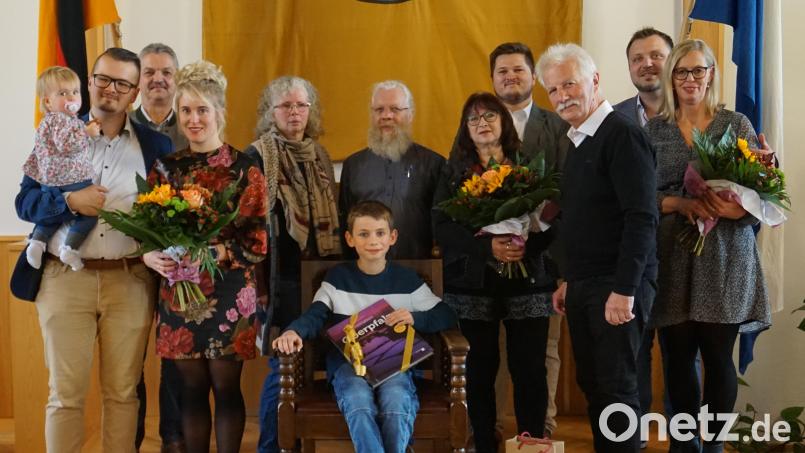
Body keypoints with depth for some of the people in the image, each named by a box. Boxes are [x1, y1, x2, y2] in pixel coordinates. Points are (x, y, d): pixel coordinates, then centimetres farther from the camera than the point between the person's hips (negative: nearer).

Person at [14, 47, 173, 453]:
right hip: (65, 278, 0)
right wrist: (70, 202, -13)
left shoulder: (156, 145, 8)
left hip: (131, 281, 0)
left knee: (122, 392, 7)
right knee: (65, 394, 3)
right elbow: (25, 201, 5)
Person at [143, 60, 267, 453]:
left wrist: (210, 252, -19)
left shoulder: (245, 169, -3)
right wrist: (151, 256, -12)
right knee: (192, 388, 10)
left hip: (229, 294, -3)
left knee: (226, 386, 5)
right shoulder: (166, 168, 8)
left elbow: (258, 241, -8)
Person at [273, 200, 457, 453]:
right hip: (347, 361, 0)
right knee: (358, 402, -34)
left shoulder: (407, 279, 10)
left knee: (396, 404, -33)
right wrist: (294, 331, -23)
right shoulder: (338, 277, 11)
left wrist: (416, 318, -14)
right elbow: (316, 315, 0)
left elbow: (447, 316, 7)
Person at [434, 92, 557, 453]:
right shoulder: (454, 172, 8)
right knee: (479, 372, 2)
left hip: (528, 280, 0)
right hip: (473, 283, 0)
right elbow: (442, 227, -3)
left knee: (530, 371, -1)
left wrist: (527, 244, -18)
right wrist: (488, 247, -17)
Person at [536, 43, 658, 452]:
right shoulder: (579, 141, 14)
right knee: (591, 384, 12)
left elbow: (641, 218, -19)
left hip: (616, 287, -8)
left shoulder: (622, 134, -13)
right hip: (583, 286, 8)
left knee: (616, 387, -2)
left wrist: (624, 290, -22)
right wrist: (570, 280, 17)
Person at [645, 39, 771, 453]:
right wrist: (681, 204, -15)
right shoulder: (654, 130, 7)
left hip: (723, 257, -1)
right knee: (678, 355, 5)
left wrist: (736, 209, -19)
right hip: (672, 257, 1)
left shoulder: (736, 124, 4)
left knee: (718, 355, 0)